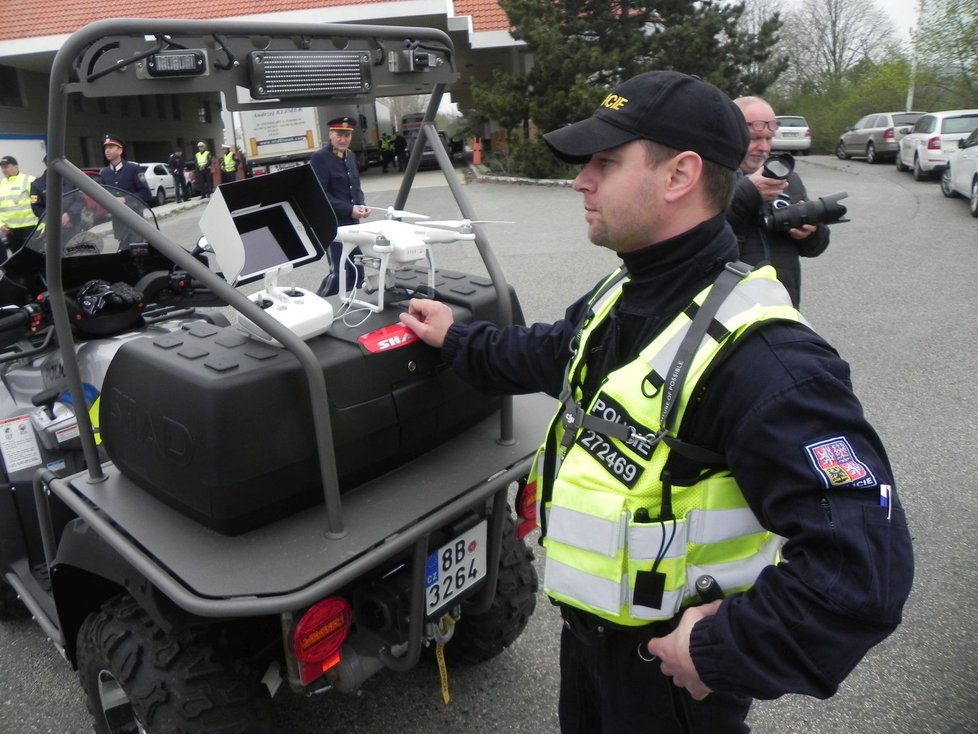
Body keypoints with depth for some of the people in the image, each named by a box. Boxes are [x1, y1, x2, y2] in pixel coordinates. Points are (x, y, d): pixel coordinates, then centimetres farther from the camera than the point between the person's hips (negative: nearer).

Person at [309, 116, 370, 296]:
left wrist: (361, 205, -1)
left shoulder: (351, 156, 12)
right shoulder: (319, 158, -11)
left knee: (357, 271, 11)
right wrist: (349, 209, -21)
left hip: (352, 223, 7)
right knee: (339, 272, -8)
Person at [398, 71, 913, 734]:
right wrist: (457, 340, 23)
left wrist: (723, 652, -27)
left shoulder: (758, 357, -32)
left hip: (671, 665, -8)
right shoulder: (623, 296, -1)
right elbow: (552, 353, 20)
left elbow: (865, 562, -34)